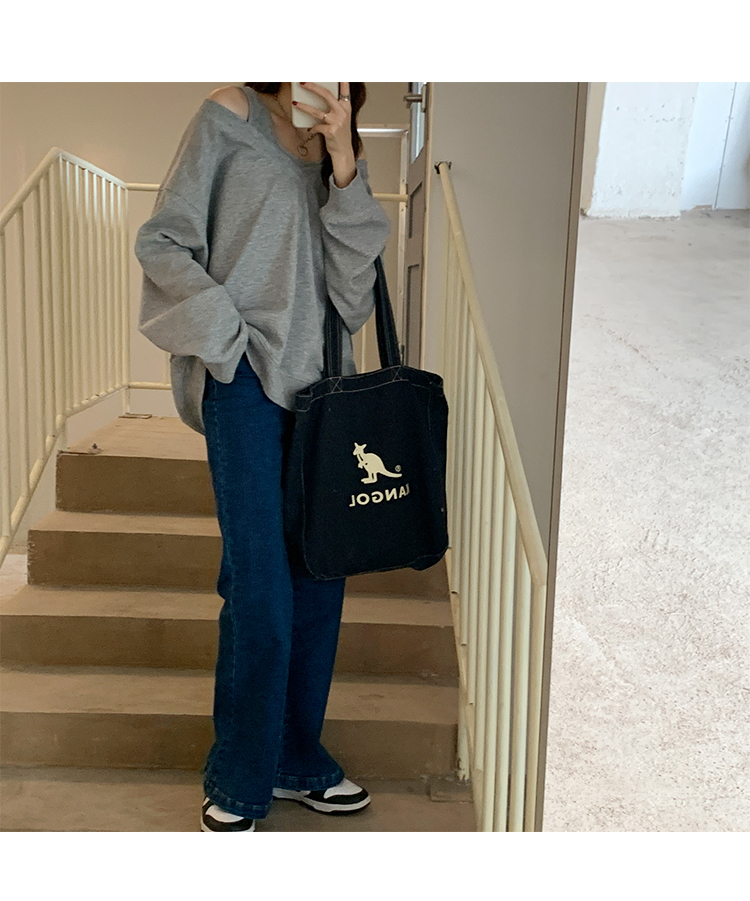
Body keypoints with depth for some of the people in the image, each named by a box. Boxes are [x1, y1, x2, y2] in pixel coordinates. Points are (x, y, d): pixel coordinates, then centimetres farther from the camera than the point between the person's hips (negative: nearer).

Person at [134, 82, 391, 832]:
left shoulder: (344, 158, 15)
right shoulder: (230, 116, 3)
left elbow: (354, 297, 0)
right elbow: (161, 241, 0)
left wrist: (344, 166, -7)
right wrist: (226, 335, -9)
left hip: (321, 383, 5)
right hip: (247, 379, -5)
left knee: (320, 577, 7)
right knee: (260, 588, -6)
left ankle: (296, 760, 24)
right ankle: (238, 783, 12)